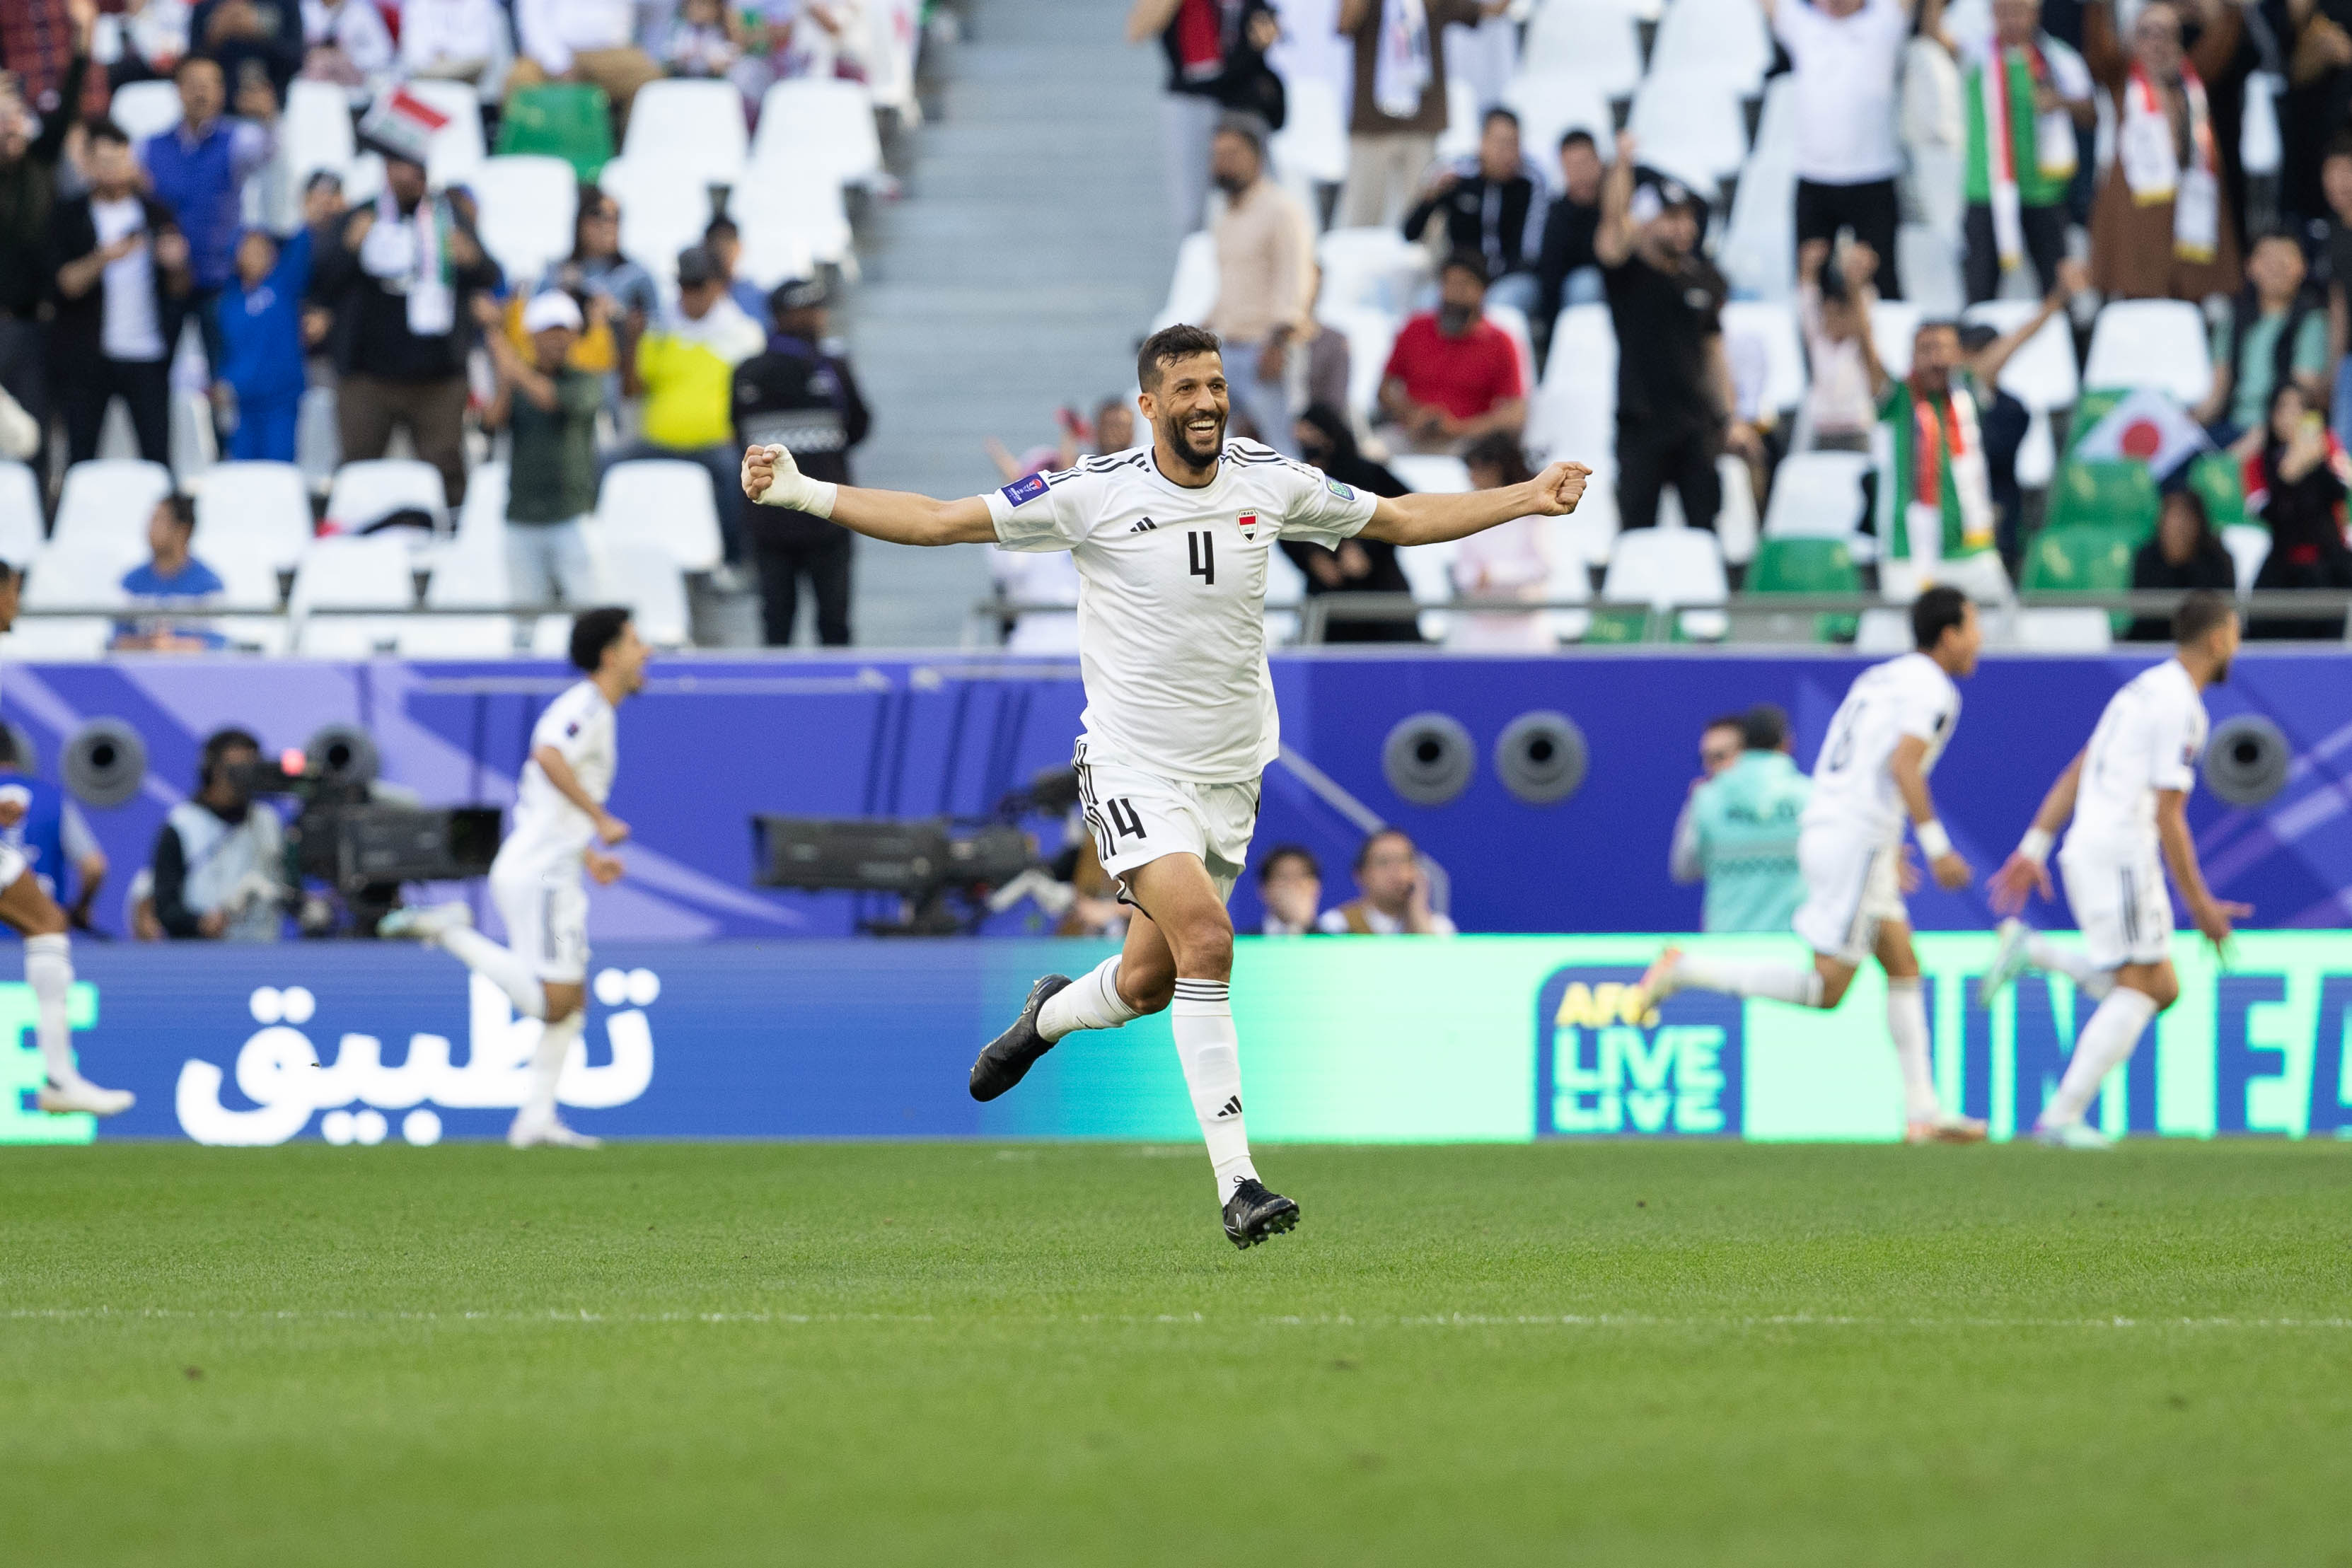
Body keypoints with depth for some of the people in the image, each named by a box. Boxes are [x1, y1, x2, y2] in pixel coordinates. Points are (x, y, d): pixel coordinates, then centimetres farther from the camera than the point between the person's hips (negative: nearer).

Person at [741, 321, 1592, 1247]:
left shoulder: (1271, 483, 0)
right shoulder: (1094, 493, -11)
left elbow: (1400, 519, 14)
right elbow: (939, 522, -10)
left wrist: (1529, 500, 8)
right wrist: (803, 493, -19)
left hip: (1230, 773, 5)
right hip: (1133, 767, -5)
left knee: (1150, 983, 8)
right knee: (1207, 938, -24)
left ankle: (1050, 1015, 45)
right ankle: (1236, 1183, -23)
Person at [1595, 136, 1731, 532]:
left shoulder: (1704, 278, 12)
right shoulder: (1629, 272, -1)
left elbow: (1714, 347, 16)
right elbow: (1614, 224, -20)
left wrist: (1731, 414, 11)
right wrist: (1622, 164, -35)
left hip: (1698, 424, 4)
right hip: (1642, 421, -4)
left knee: (1705, 526, 3)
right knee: (1638, 529, -1)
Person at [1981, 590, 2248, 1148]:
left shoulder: (2145, 690, 19)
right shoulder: (2181, 707, -11)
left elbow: (2075, 774, 19)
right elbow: (2169, 817, -14)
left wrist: (2034, 849, 19)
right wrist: (2199, 904, -11)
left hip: (2087, 850, 9)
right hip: (2121, 851, -9)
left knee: (2160, 989, 10)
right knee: (2138, 987, -8)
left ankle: (2030, 951, 5)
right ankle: (2062, 1118, -14)